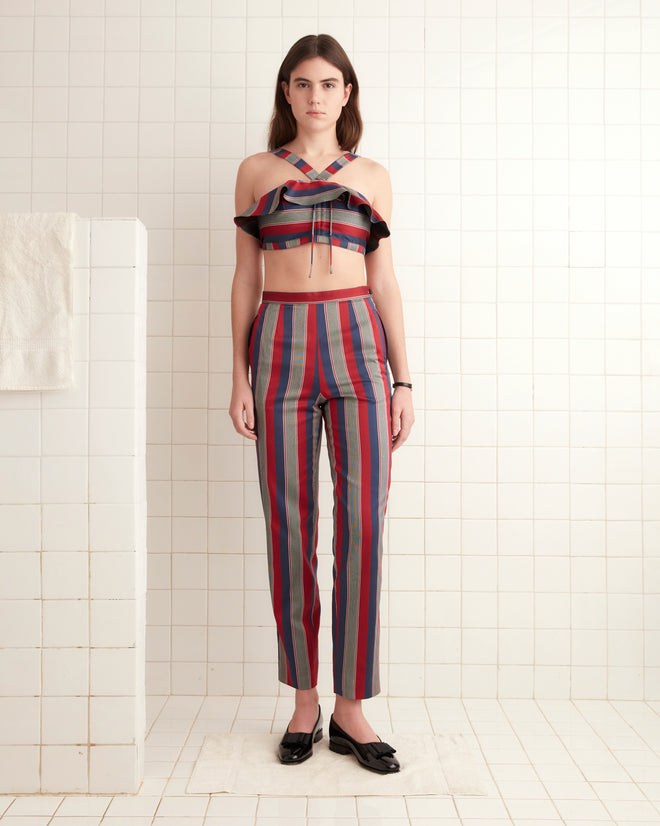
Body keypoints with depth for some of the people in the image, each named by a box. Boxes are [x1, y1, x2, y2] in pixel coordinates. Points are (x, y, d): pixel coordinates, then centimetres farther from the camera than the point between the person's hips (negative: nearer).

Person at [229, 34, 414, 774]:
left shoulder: (372, 176, 14)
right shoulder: (256, 171, 13)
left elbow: (385, 281, 11)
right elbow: (245, 279, 9)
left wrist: (403, 380, 4)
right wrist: (239, 377, 1)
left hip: (358, 341, 1)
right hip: (281, 345, 0)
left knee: (361, 526, -4)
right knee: (290, 527, 1)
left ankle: (350, 706, 9)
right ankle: (304, 699, 17)